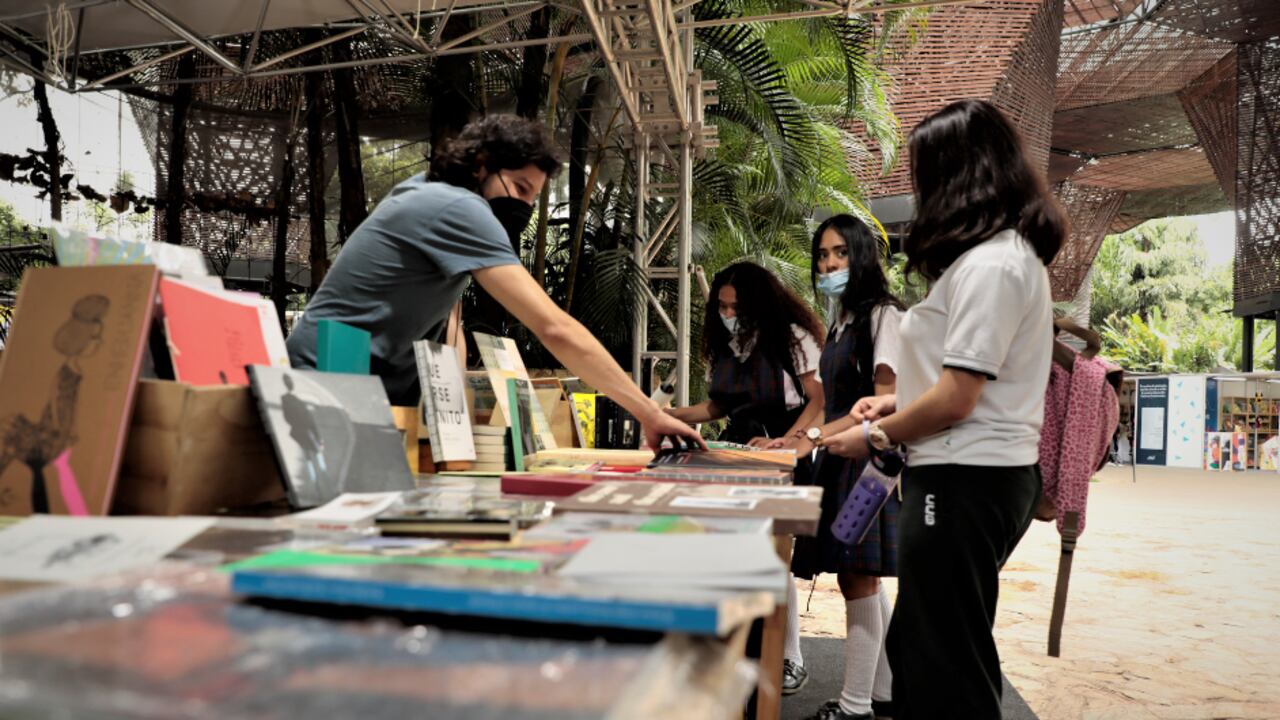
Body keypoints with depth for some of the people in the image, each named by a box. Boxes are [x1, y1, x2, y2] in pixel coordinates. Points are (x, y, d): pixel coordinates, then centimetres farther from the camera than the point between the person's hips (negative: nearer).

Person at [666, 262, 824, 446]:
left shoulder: (794, 337, -5)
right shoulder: (722, 343, 11)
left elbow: (820, 401, -8)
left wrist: (785, 442, -19)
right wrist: (671, 415, 6)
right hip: (738, 445, 4)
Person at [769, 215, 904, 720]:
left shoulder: (884, 315, -8)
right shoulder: (840, 321, 18)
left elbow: (885, 403, -15)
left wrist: (816, 437, -20)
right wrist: (791, 441, 8)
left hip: (869, 461, -8)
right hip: (840, 463, 8)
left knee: (858, 579, -5)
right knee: (862, 581, 11)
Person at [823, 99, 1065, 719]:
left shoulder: (991, 263, -16)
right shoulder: (1012, 252, 15)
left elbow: (955, 401, -19)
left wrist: (875, 436, -5)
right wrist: (900, 402, 13)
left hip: (964, 481, -10)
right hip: (987, 474, 10)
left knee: (946, 666, 1)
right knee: (918, 648, 18)